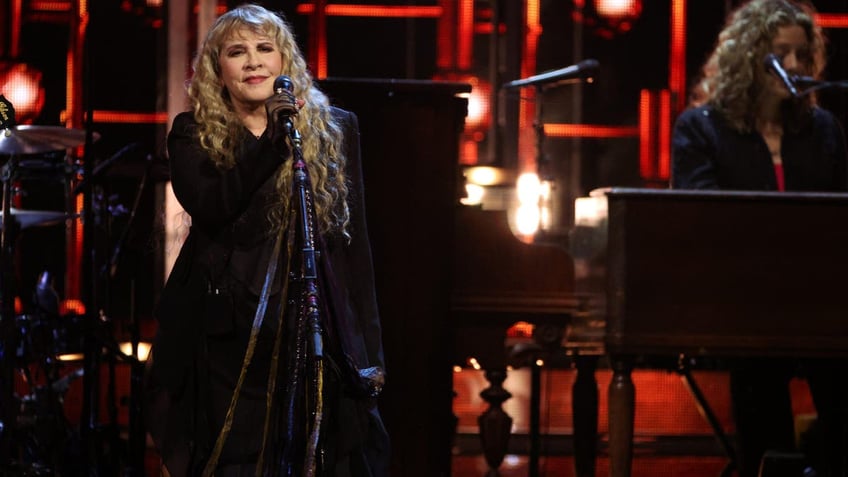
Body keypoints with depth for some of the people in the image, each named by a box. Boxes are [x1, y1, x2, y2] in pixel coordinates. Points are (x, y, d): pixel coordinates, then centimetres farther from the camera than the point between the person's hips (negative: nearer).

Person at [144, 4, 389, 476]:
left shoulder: (335, 130, 7)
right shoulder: (194, 134, 5)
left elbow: (355, 242, 7)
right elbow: (209, 207, -14)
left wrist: (368, 349, 3)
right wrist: (273, 138, -18)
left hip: (314, 333, 1)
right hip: (225, 334, -1)